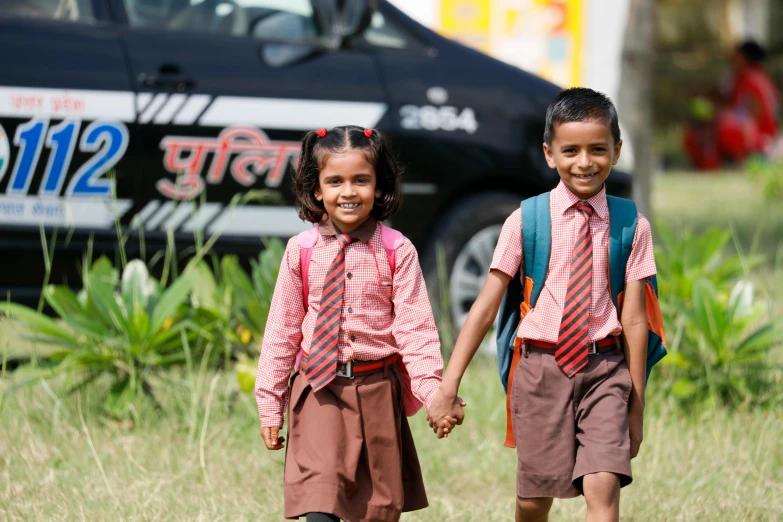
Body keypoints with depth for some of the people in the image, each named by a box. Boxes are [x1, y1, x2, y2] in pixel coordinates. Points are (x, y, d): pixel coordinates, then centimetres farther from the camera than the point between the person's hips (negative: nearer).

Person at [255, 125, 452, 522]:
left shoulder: (396, 251, -4)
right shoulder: (301, 251, 0)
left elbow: (415, 328, -6)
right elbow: (282, 330, 5)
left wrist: (433, 392, -19)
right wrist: (269, 404, 5)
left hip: (376, 390, 1)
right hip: (318, 391, 0)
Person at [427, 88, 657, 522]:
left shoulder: (632, 227, 0)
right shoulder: (526, 221, -2)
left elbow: (634, 320, 0)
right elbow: (485, 308, -3)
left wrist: (636, 405, 1)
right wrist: (448, 388, -6)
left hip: (604, 371, 0)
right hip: (543, 368, 1)